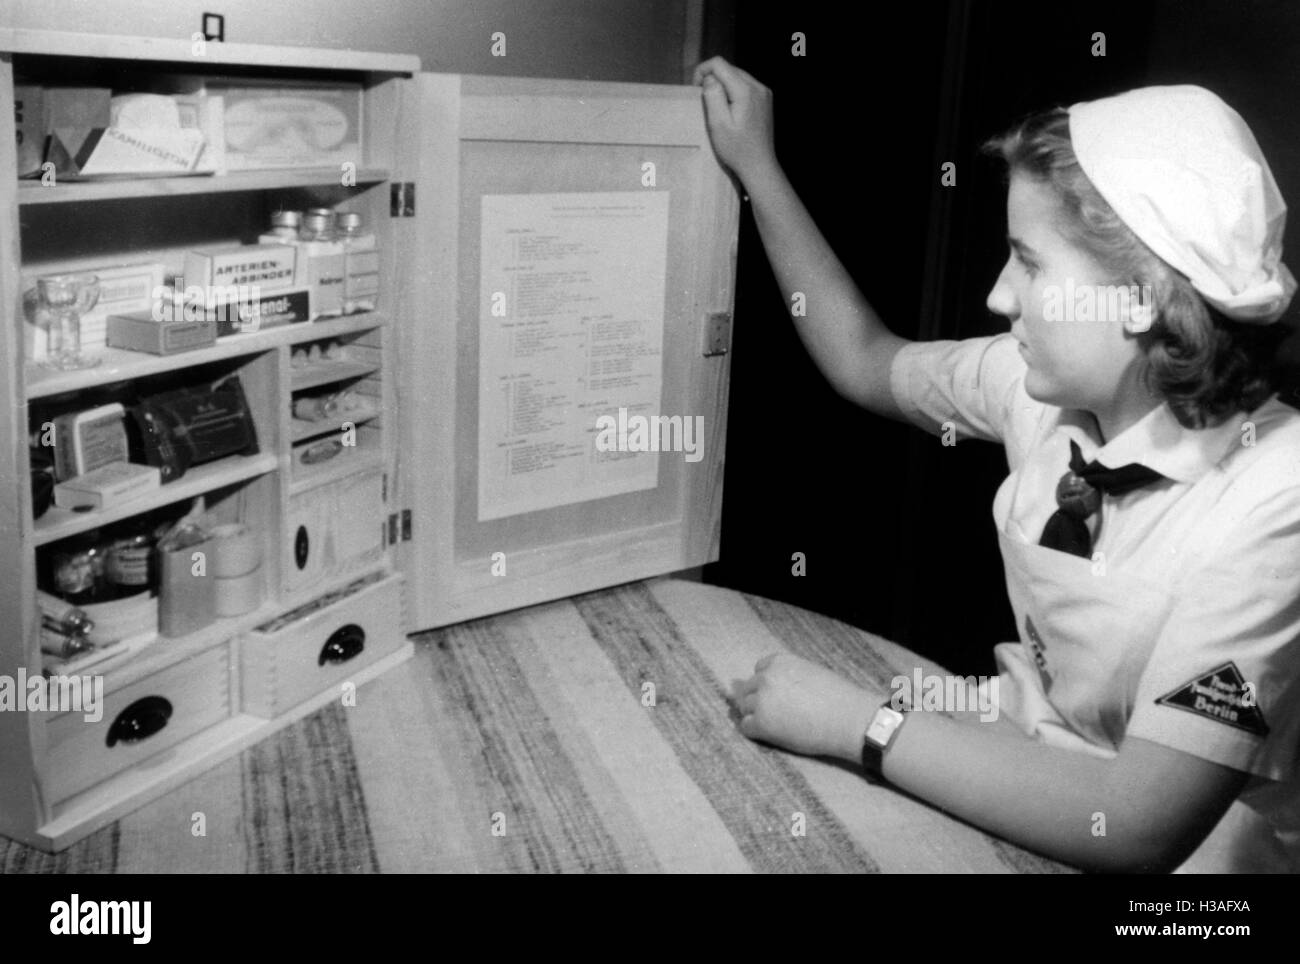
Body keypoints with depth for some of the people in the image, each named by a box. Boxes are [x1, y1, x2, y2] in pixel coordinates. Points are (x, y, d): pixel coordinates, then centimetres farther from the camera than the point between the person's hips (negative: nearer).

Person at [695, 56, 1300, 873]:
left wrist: (859, 723, -28)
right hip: (1024, 774, 5)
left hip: (1167, 857, -5)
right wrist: (756, 166, 9)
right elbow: (866, 363, 10)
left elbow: (1142, 827, -31)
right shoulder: (1047, 383, -7)